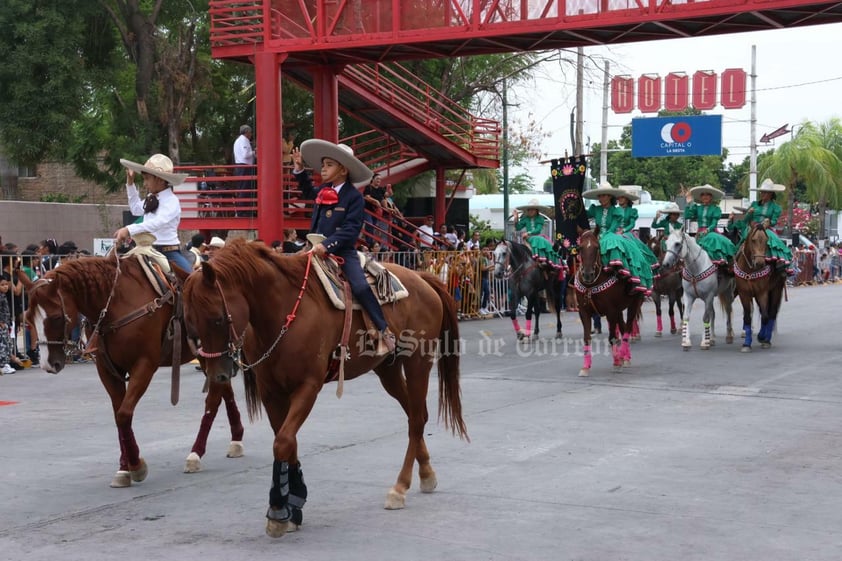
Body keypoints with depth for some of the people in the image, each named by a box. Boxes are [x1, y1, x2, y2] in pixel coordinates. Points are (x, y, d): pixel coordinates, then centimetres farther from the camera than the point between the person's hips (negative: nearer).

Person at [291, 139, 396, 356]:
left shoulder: (354, 197, -10)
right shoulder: (322, 191, 10)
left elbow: (351, 229, -19)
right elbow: (307, 191, 35)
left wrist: (327, 245, -30)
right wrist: (299, 169, 22)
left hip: (343, 251, -7)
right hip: (319, 250, 7)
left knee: (360, 286, -24)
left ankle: (384, 332, -17)